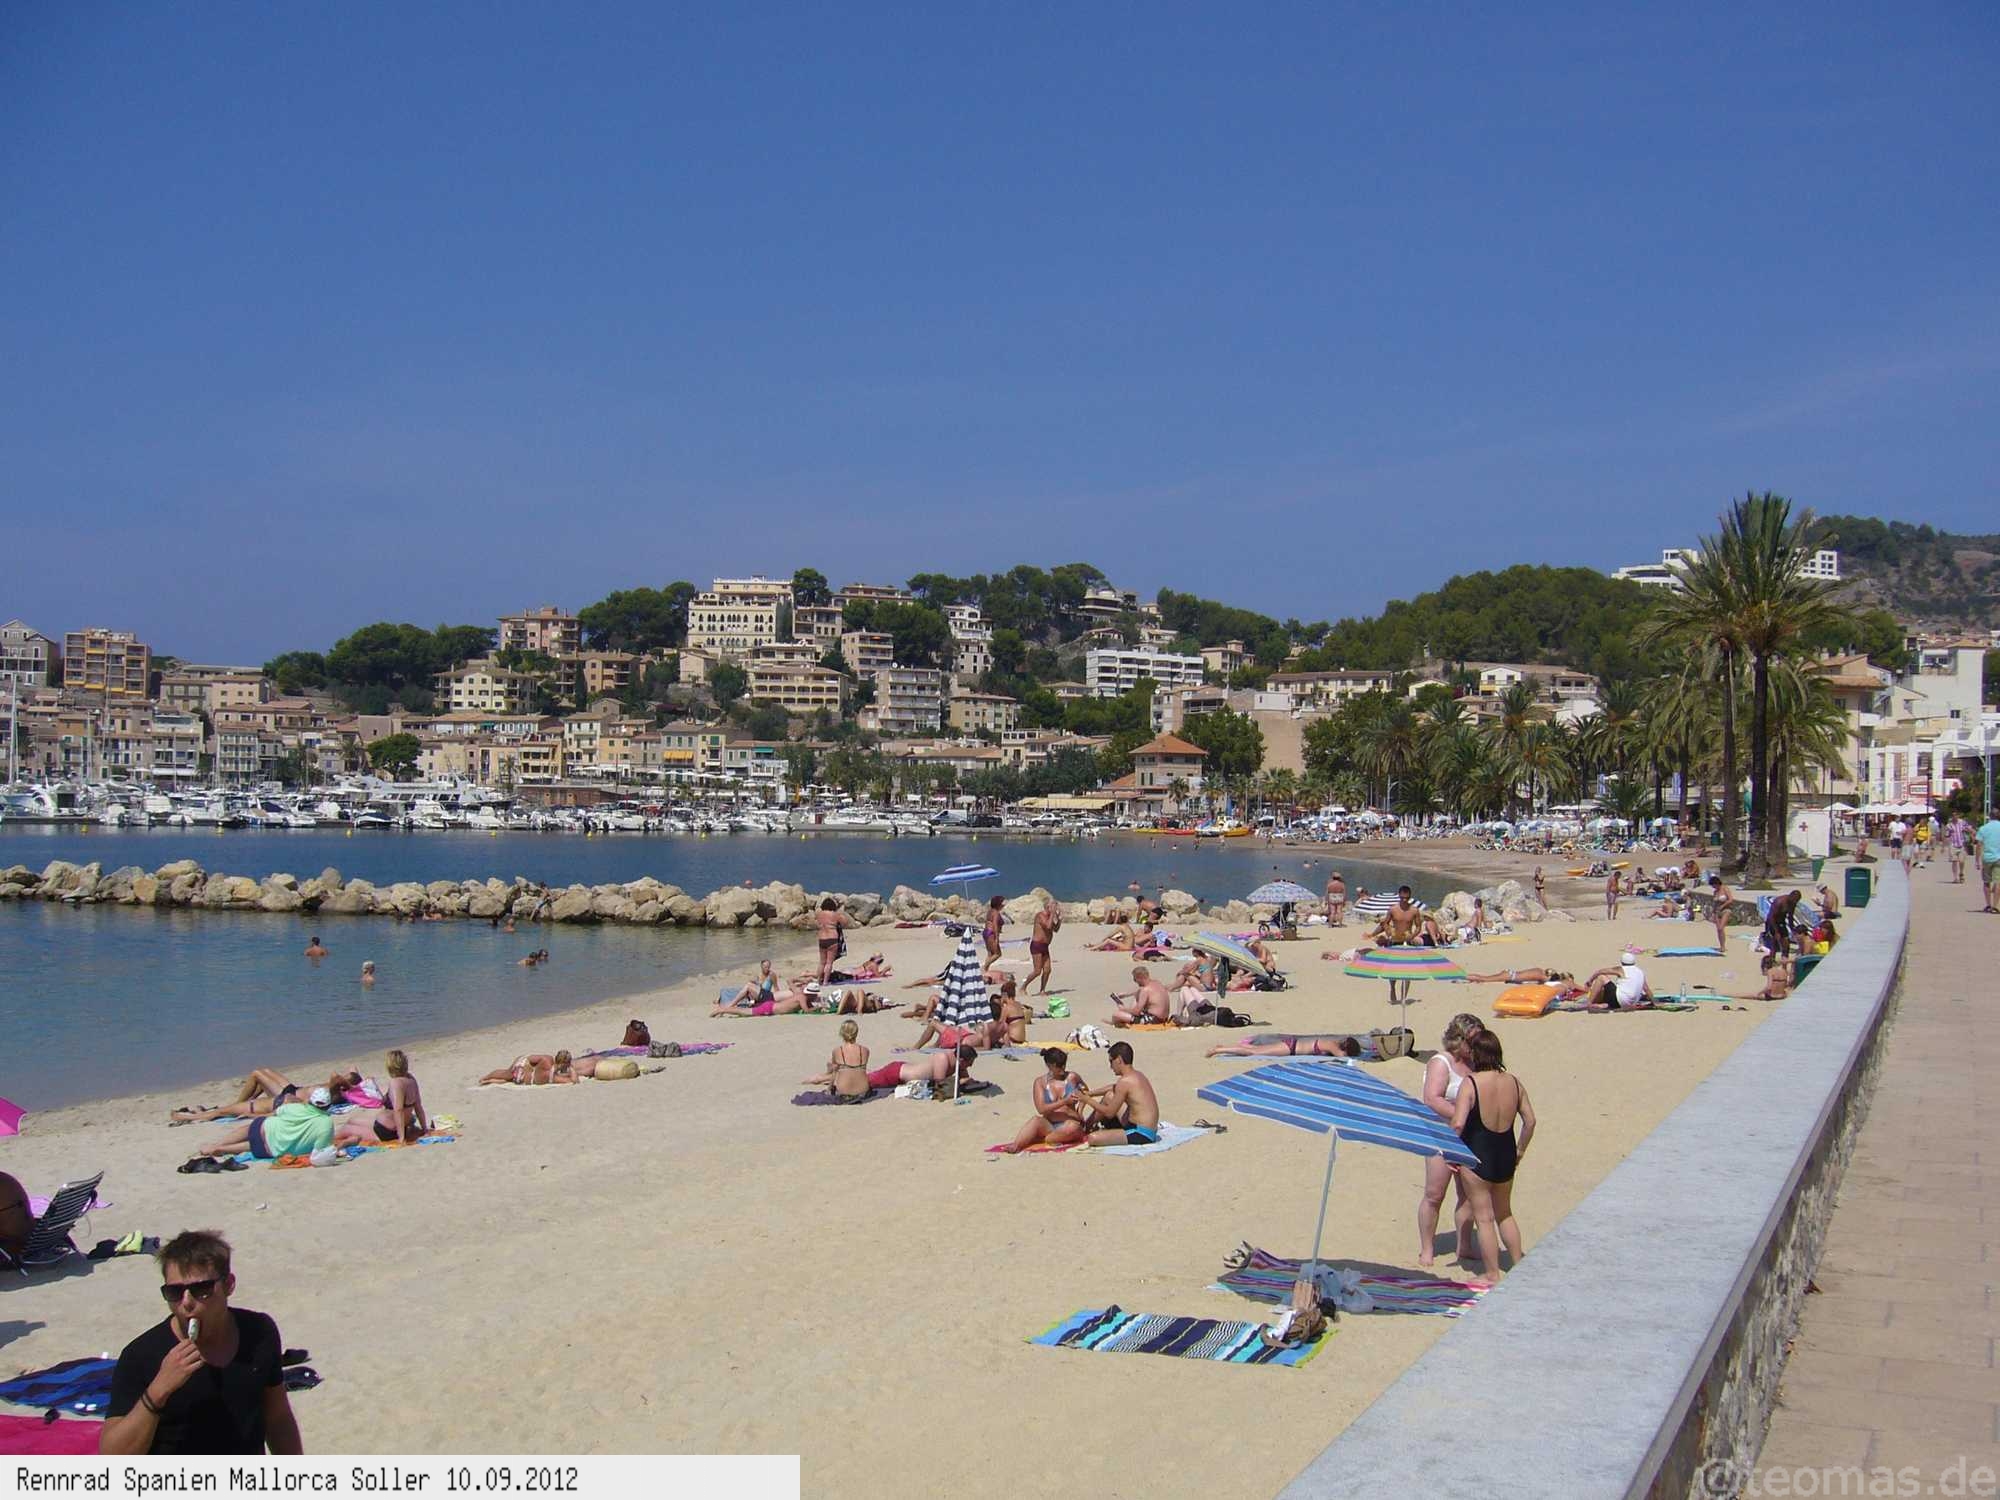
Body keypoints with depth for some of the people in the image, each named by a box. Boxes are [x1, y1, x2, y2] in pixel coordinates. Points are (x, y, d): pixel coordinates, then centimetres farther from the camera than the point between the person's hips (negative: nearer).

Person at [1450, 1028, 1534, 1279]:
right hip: (1506, 1155, 6)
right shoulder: (1513, 1082, -1)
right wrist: (1520, 1150, 17)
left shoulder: (1471, 1083, -17)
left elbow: (1458, 1124, -25)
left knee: (1484, 1218, 7)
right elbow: (1530, 1120, 5)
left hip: (1477, 1155, -6)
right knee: (1505, 1214, 24)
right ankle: (1519, 1266, 28)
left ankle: (1493, 1274, 12)